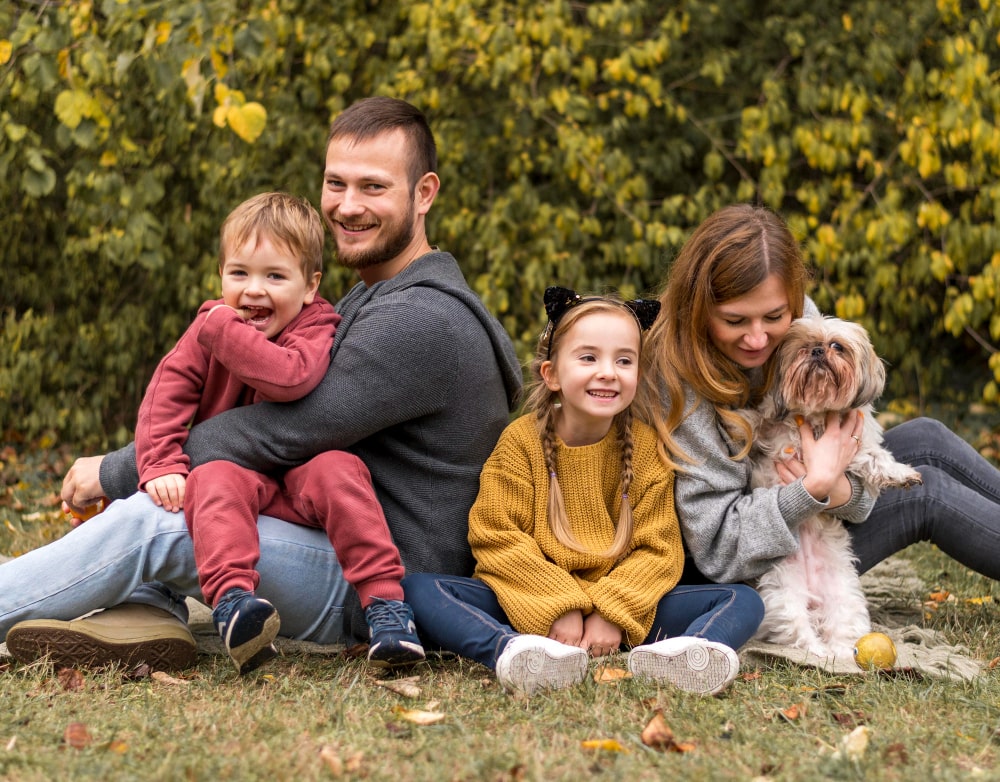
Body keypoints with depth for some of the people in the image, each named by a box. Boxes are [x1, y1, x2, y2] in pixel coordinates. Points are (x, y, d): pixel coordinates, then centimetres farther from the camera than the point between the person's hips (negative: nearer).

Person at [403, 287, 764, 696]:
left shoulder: (646, 448, 2)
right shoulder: (521, 440, -3)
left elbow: (657, 550, -2)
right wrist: (557, 608, -18)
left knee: (744, 601, -17)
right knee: (418, 588, -26)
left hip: (622, 613, 2)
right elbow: (498, 538, -8)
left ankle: (666, 659, -51)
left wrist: (612, 614, -17)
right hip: (530, 608, -1)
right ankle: (513, 650, -54)